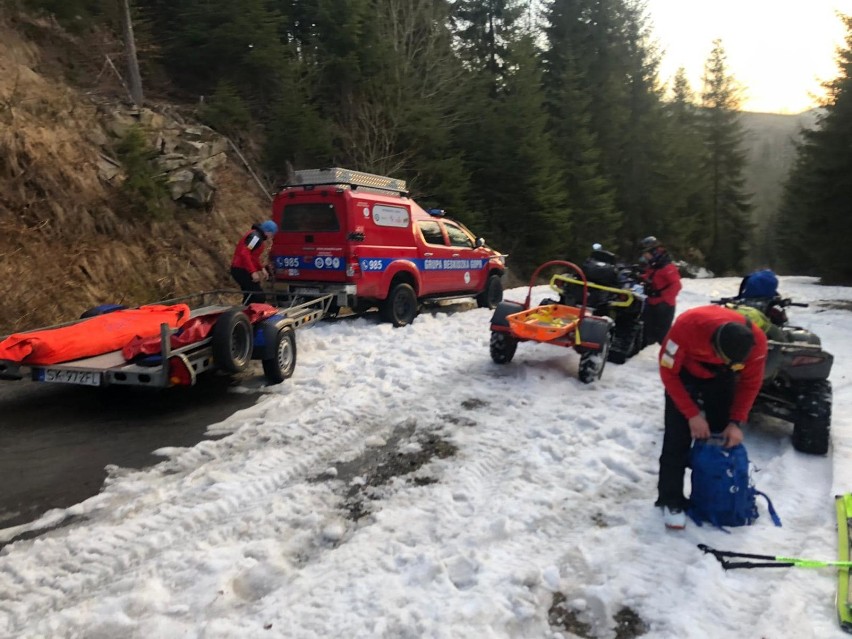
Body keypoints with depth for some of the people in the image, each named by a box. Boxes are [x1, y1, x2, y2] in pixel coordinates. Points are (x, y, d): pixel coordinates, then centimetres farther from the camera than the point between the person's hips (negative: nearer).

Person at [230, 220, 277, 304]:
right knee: (260, 297, -13)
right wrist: (253, 271, -28)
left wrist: (262, 269, 18)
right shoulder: (255, 236, -14)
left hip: (241, 270, 10)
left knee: (250, 298, 14)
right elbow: (244, 253, -25)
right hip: (242, 270, -10)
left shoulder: (257, 236, 18)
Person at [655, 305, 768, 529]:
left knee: (724, 435, 0)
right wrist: (692, 414, -25)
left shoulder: (756, 340, -31)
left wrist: (735, 422, -16)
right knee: (677, 438, -10)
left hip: (722, 378, 3)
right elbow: (668, 372, -25)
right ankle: (671, 500, 1)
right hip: (684, 373, -3)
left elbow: (750, 382, -12)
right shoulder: (686, 326, -41)